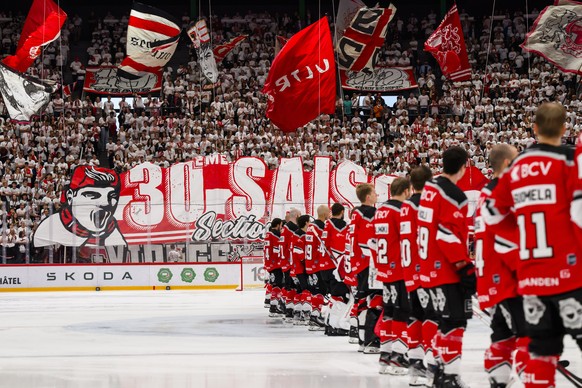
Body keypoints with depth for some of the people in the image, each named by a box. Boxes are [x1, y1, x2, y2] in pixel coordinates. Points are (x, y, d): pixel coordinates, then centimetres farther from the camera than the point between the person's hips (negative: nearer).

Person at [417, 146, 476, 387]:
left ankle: (439, 367, 26)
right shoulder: (453, 195, -16)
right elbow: (449, 235, -22)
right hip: (447, 270, -9)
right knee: (455, 322, -9)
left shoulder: (429, 189, 12)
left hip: (430, 267, 10)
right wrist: (465, 267, -19)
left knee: (449, 320, 19)